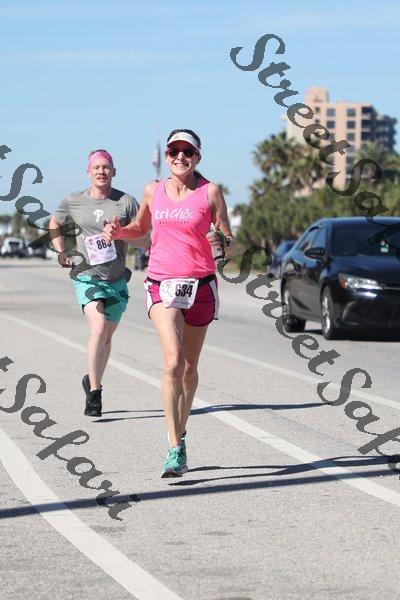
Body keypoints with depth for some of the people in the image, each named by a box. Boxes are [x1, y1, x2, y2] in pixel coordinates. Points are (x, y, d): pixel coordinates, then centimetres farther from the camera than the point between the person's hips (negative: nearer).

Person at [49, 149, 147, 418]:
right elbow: (55, 224, 22)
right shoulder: (73, 202, 3)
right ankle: (94, 392, -16)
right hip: (87, 275, -2)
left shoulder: (127, 202, 0)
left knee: (107, 336, 13)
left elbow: (145, 238, -2)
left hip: (117, 278, 2)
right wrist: (61, 252, 9)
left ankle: (93, 381, 37)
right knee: (99, 329, -22)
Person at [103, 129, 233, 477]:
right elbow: (141, 228, 23)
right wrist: (119, 232, 2)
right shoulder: (153, 191, 7)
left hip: (200, 284, 0)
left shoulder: (210, 192, 0)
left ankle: (180, 432, 34)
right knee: (173, 362, -18)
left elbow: (228, 237, 1)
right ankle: (176, 450, -19)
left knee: (189, 367, 11)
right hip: (162, 284, 0)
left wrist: (221, 241, -23)